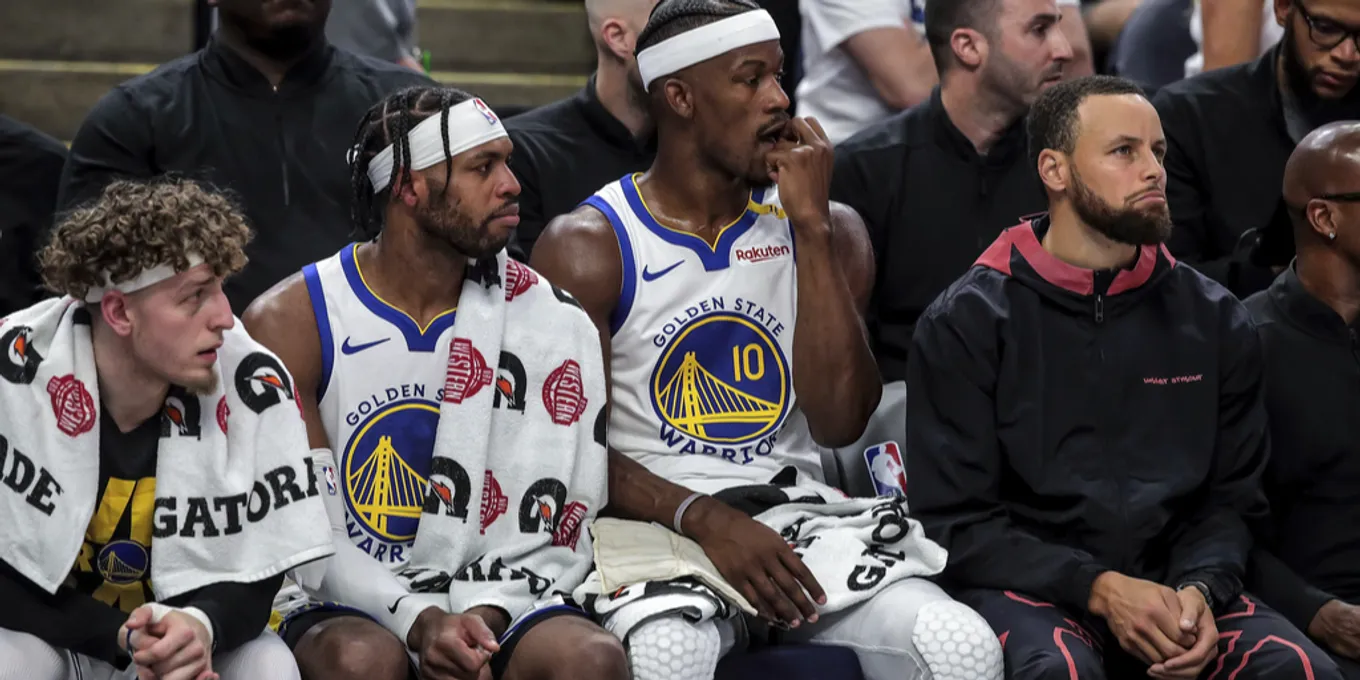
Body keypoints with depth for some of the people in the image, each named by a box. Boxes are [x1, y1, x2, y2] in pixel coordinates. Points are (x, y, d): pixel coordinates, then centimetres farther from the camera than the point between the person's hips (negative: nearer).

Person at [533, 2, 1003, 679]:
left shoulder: (826, 231, 12)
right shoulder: (588, 247, 2)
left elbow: (839, 420, -3)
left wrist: (811, 226, -5)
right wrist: (703, 519, -20)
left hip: (797, 510, 4)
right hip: (655, 522, -3)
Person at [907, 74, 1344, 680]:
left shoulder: (1214, 322, 14)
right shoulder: (966, 323, 3)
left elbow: (1232, 495, 15)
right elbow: (954, 519, -2)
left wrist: (1199, 589, -9)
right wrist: (1099, 588, -15)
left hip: (1170, 583, 3)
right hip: (1025, 586, -3)